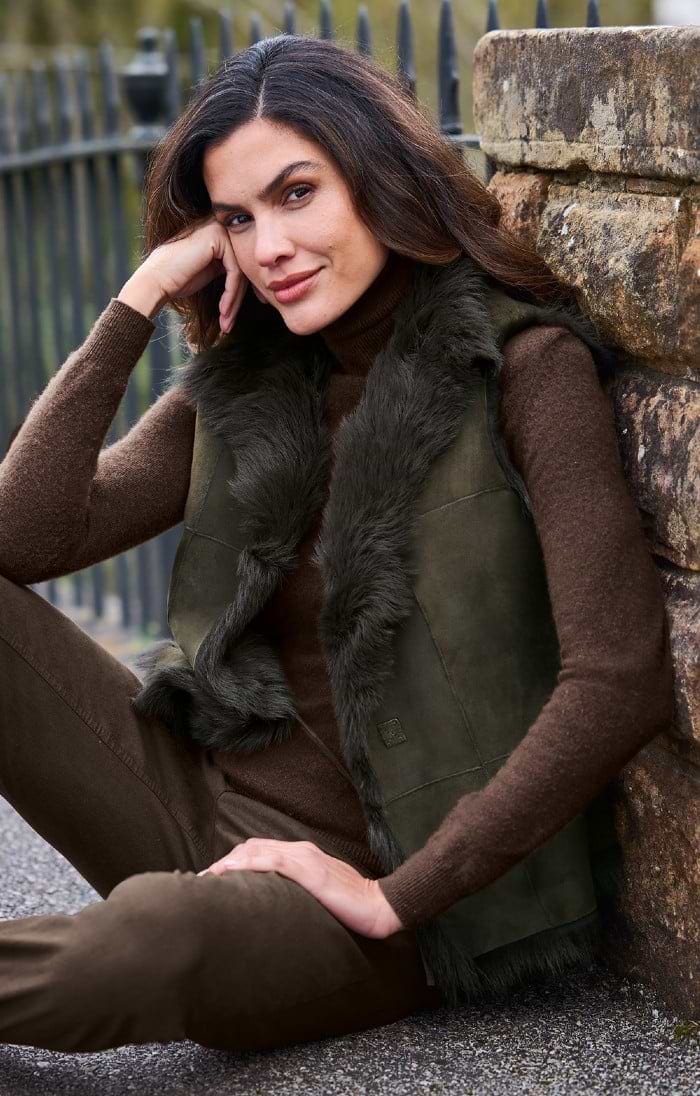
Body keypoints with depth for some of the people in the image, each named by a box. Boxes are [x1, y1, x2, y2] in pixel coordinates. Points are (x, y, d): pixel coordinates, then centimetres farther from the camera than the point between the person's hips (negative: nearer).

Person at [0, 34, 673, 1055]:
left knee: (147, 945, -38)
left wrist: (397, 896, -19)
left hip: (366, 865, -5)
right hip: (205, 808, 5)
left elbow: (621, 682, -20)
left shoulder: (526, 367, -11)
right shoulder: (239, 383, 8)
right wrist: (137, 301, -7)